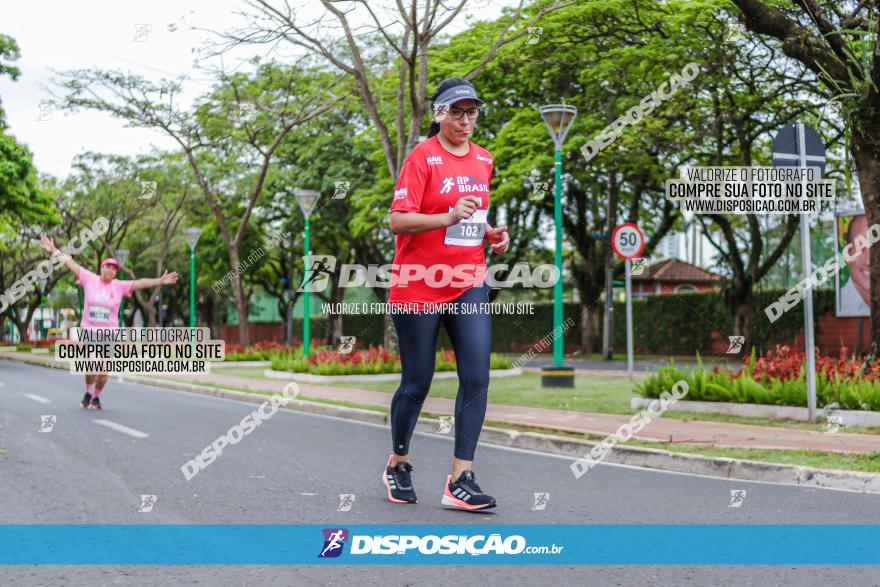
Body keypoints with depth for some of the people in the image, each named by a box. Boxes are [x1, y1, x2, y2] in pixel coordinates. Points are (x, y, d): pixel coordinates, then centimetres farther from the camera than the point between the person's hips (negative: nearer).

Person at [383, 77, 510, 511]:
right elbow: (398, 220, -17)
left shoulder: (483, 159, 11)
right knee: (417, 383, 4)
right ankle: (398, 462, 28)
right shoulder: (422, 157, -8)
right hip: (417, 285, -5)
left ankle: (461, 480, -6)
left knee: (477, 376, -9)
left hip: (468, 283, 5)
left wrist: (491, 233, 5)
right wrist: (450, 217, -30)